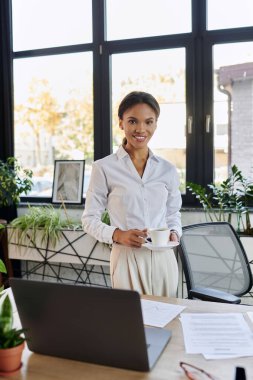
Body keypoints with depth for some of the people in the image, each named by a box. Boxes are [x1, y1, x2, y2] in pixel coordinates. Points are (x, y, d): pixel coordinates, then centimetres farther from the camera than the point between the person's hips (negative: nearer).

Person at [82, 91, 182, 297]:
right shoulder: (104, 168, -4)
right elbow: (90, 219, -1)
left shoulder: (168, 170, 6)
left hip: (163, 258, 3)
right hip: (126, 258, -3)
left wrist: (174, 233, -4)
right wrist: (118, 235, -17)